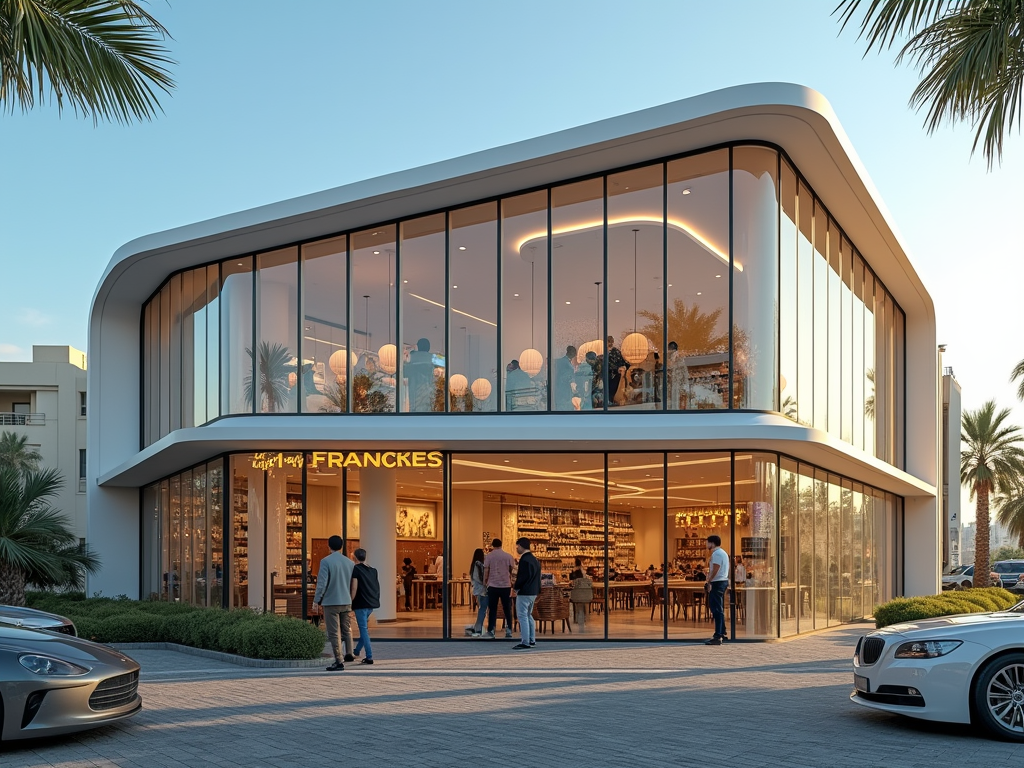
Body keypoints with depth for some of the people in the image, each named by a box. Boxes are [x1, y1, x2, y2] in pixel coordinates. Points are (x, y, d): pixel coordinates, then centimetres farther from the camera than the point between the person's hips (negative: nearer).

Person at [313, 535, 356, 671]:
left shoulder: (326, 561, -11)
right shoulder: (350, 563, 4)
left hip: (331, 602, -4)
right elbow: (353, 583, 10)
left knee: (334, 633, 0)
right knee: (347, 629, 21)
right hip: (347, 602, 4)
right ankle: (349, 654, 16)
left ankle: (339, 661, 0)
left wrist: (317, 600, -4)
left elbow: (322, 582, -14)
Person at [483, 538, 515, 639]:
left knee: (492, 610, 5)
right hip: (506, 586, 1)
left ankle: (491, 631, 5)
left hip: (493, 586, -1)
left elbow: (486, 571, -1)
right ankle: (508, 631, 4)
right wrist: (512, 586, 12)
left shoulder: (489, 556, 0)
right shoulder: (508, 556, 3)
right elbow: (511, 572, 4)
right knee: (507, 610, 7)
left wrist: (485, 583, 10)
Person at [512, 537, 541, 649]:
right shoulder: (535, 559, 14)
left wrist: (516, 588, -9)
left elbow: (522, 577, -22)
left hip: (524, 592, -10)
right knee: (528, 615, 19)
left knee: (522, 616, -6)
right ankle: (532, 640, 23)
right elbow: (538, 576, 18)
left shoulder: (524, 559, -16)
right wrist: (538, 591, 22)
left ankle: (525, 643, -8)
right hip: (533, 592, 10)